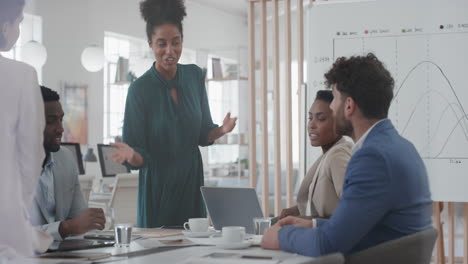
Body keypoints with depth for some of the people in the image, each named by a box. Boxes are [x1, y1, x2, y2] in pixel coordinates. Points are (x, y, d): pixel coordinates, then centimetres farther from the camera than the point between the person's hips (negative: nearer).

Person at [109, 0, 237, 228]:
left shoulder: (195, 76, 0)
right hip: (158, 186, -4)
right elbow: (139, 156, -11)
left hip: (192, 183, 4)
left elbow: (203, 134, 8)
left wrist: (222, 130, -12)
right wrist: (130, 155, -33)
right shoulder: (140, 89, -14)